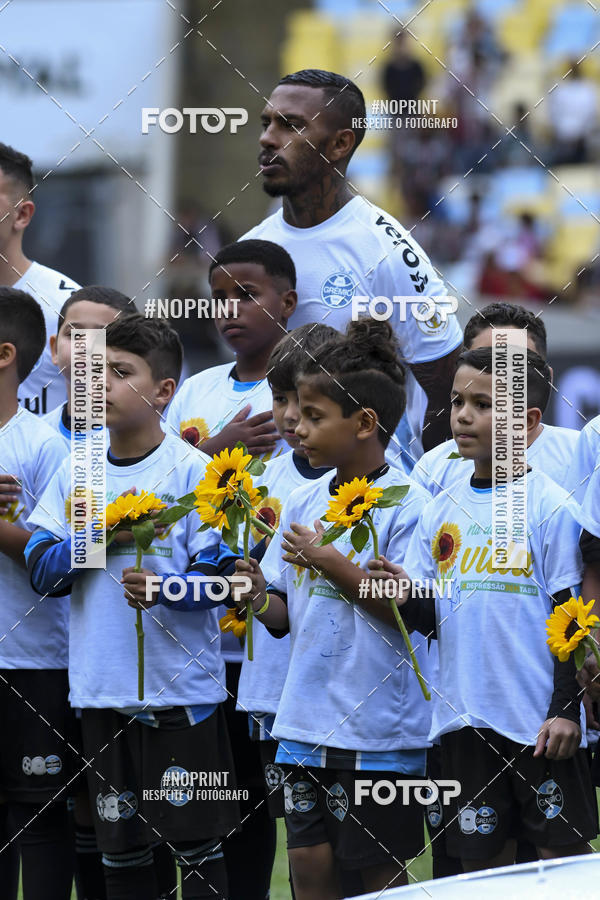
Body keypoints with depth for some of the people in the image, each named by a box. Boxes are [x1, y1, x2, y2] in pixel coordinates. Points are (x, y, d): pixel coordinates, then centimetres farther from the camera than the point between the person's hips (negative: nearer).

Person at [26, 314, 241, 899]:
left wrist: (164, 588, -27)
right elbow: (41, 569, 4)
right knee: (119, 847, 10)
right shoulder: (76, 473, 8)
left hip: (181, 690, -5)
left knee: (197, 847, -2)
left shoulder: (192, 471, -6)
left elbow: (218, 577, -8)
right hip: (103, 689, 5)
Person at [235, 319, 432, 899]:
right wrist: (260, 597, -8)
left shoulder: (407, 504, -10)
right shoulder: (301, 503, 10)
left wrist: (335, 567, -17)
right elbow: (287, 615, 14)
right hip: (305, 719, 6)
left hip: (377, 726, -6)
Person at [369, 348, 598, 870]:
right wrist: (407, 600, -9)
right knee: (481, 863, 8)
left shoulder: (549, 507, -6)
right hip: (466, 717, 5)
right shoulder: (441, 512, 10)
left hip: (541, 720, -5)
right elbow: (430, 619, 13)